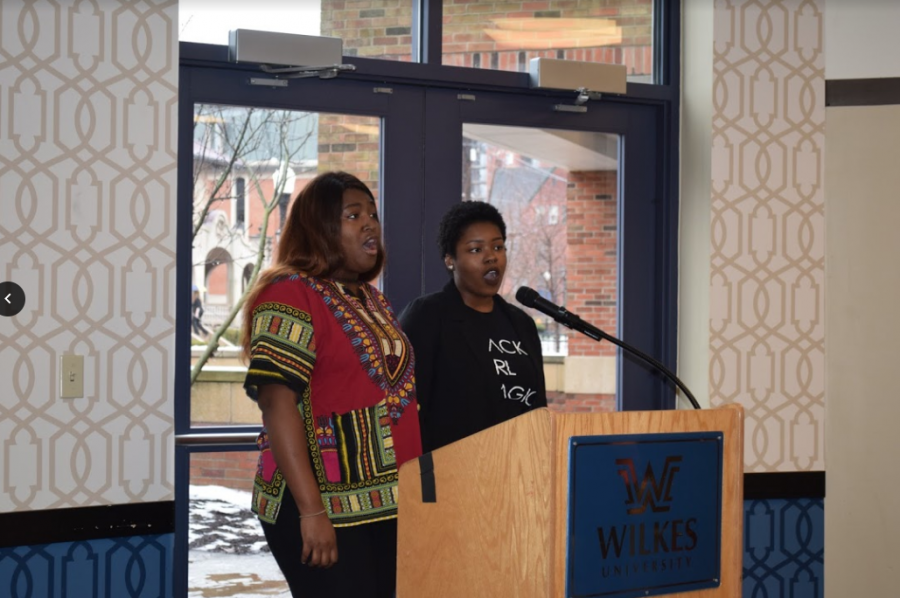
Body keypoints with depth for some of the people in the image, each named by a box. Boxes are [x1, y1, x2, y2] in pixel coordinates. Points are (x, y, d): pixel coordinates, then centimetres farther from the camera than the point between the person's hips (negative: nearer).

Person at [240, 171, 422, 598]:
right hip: (327, 508, -8)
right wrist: (312, 511, -23)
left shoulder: (372, 300, 16)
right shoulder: (291, 295, -9)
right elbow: (277, 403, -17)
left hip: (386, 504, 8)